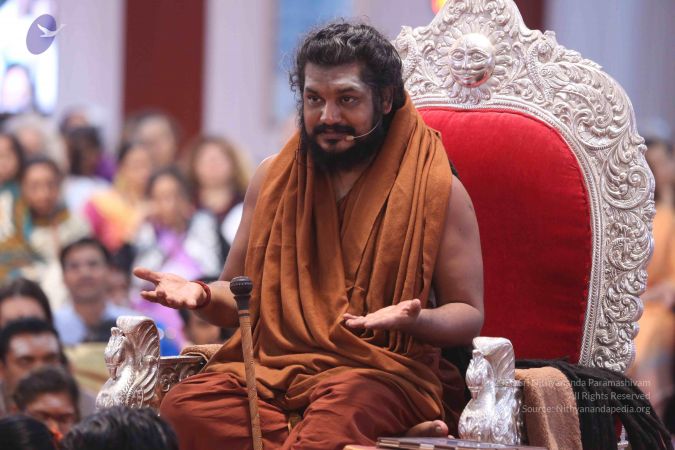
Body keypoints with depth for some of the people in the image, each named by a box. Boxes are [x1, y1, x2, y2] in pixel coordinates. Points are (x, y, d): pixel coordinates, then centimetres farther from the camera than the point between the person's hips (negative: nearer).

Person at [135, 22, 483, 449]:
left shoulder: (436, 188, 4)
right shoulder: (273, 178, 16)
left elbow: (468, 315, 4)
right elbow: (238, 297, 23)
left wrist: (414, 319, -19)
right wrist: (201, 295, -2)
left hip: (384, 371, -5)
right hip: (272, 364, 5)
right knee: (184, 406, -29)